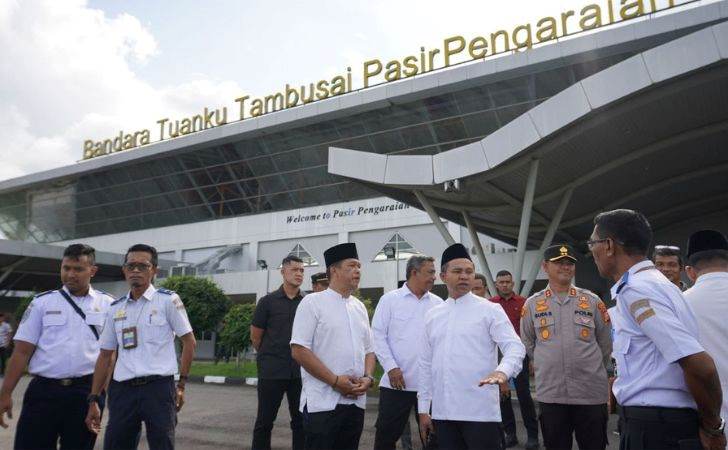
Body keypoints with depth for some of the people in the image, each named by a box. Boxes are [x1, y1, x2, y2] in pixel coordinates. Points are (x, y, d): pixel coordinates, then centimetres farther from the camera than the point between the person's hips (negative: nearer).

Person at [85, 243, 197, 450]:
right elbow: (105, 355, 15)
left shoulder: (168, 300, -2)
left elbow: (189, 341, 1)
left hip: (158, 388, -4)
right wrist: (93, 399, 12)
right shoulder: (115, 308, 11)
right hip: (122, 390, 4)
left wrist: (181, 384, -2)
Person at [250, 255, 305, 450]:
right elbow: (255, 337, 5)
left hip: (300, 372, 2)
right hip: (271, 372, -2)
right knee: (264, 422, 6)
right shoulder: (268, 301, -2)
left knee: (301, 422, 8)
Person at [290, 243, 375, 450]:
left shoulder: (360, 307, 13)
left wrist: (368, 377, -4)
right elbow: (299, 350, -12)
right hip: (323, 402, -6)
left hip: (356, 401, 6)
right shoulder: (312, 303, -5)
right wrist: (335, 381, -15)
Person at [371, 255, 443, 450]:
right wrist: (391, 367, -10)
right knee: (386, 434, 6)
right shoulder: (390, 299, 0)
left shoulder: (438, 304, 7)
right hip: (396, 382, -2)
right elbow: (378, 335, -2)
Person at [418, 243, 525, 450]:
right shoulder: (432, 315, 11)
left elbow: (515, 347, -11)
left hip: (480, 412, -4)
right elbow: (426, 364, 14)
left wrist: (502, 371, -32)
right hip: (442, 412, 4)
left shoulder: (490, 310, -1)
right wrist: (423, 409, 12)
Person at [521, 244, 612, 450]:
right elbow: (528, 345, 12)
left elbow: (606, 344, 10)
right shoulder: (532, 304, 3)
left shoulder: (592, 301, 2)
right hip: (550, 393, 0)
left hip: (591, 392, 0)